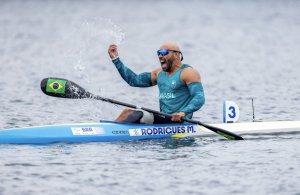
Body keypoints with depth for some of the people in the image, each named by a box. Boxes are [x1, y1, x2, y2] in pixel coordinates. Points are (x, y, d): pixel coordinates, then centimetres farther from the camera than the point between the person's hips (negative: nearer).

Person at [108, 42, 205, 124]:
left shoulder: (188, 73, -7)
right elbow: (134, 80, 19)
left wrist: (183, 113, -34)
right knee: (127, 112, -6)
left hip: (178, 122, -8)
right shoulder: (160, 73, 18)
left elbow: (199, 98, -17)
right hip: (163, 119, 8)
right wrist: (115, 59, 14)